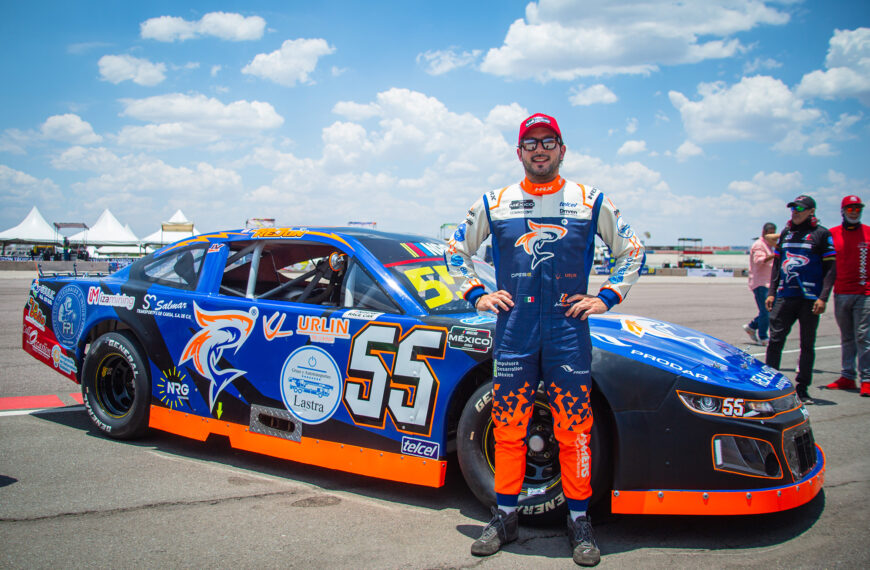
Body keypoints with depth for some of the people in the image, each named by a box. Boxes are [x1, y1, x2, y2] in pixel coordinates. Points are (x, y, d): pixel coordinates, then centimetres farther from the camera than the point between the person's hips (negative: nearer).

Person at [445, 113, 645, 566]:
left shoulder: (591, 202, 7)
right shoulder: (493, 203, 9)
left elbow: (632, 251, 14)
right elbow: (456, 251, 19)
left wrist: (606, 297, 3)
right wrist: (477, 295, 8)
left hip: (568, 331, -1)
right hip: (512, 333, 1)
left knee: (574, 431, 1)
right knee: (508, 429, 5)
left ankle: (579, 522, 15)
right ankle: (505, 517, 19)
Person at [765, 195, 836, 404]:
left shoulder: (822, 234, 1)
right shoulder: (786, 233, 15)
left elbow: (831, 267, -3)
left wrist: (823, 297, -12)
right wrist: (771, 292, 9)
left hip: (810, 298, -3)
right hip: (784, 297, 4)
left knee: (807, 345, 5)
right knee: (775, 340, -2)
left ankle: (802, 389, 11)